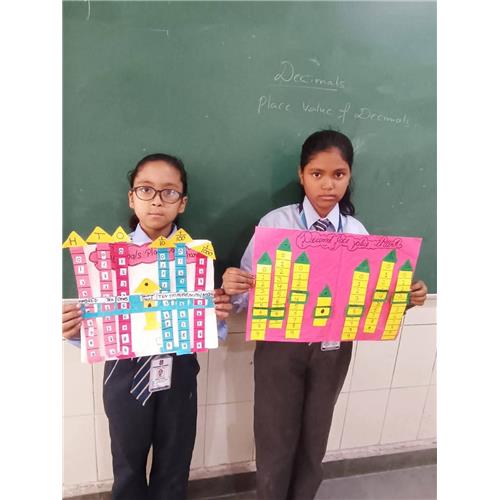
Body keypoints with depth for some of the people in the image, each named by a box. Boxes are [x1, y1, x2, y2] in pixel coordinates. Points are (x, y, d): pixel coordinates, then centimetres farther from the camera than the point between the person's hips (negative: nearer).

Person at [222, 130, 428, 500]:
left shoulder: (357, 232, -2)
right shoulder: (274, 223, -11)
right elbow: (250, 290, -12)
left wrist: (406, 296, -15)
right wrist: (233, 286, -33)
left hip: (333, 349, 3)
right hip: (280, 346, -2)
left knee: (314, 439, 22)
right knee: (276, 440, 16)